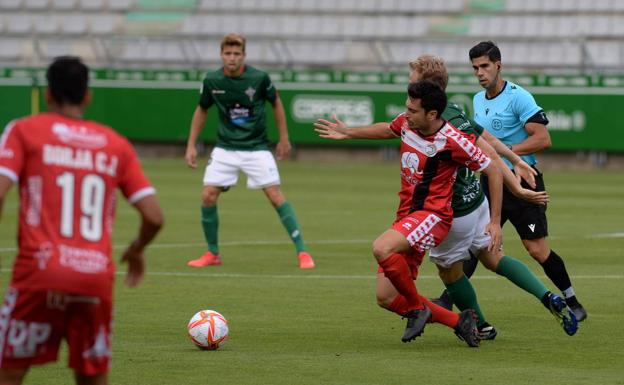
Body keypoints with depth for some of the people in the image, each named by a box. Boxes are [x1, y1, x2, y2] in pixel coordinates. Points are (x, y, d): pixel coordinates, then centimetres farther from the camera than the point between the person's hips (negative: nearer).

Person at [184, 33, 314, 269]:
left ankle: (302, 252, -6)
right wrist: (191, 145, 10)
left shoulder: (259, 78, -12)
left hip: (256, 148, -2)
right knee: (208, 196, -7)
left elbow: (276, 103, 6)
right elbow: (202, 110, 11)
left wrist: (284, 138, 10)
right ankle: (212, 254, 12)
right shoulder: (212, 81, -6)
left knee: (276, 196, -12)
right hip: (225, 149, 2)